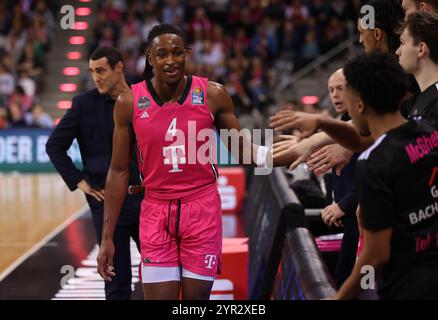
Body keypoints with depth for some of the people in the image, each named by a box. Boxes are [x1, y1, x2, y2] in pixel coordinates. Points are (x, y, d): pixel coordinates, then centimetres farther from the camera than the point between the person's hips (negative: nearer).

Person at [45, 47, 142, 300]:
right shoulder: (85, 104, -3)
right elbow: (55, 146, 1)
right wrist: (79, 182, -4)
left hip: (144, 198, 3)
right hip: (107, 201, -3)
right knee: (118, 281, 1)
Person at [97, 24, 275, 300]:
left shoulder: (213, 95, -6)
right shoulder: (129, 103, -4)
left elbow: (240, 149, 3)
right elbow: (119, 171, 2)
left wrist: (265, 155, -20)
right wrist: (107, 237, 1)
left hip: (203, 210, 0)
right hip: (156, 214, 0)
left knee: (197, 296, 4)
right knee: (158, 297, -2)